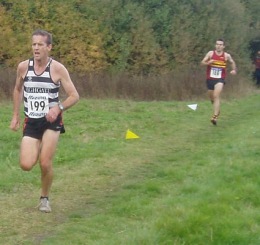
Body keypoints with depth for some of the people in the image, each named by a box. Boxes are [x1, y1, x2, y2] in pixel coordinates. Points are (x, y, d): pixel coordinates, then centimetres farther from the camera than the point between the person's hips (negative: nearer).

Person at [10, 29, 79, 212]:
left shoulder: (58, 69, -11)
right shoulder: (23, 67, -2)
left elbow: (74, 96, -9)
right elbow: (18, 89, 17)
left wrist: (58, 108, -26)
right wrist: (16, 115, 15)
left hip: (51, 121, -2)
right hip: (31, 122, 3)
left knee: (45, 164, -10)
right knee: (26, 165, -11)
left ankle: (45, 198, 16)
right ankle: (39, 150, 26)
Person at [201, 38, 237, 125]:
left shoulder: (226, 55, -1)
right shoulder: (210, 53, -2)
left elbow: (232, 62, 18)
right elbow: (202, 63, -2)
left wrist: (234, 70, 1)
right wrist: (208, 62, -23)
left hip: (220, 79, -3)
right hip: (210, 78, 3)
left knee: (216, 96, -21)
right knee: (211, 97, 17)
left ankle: (215, 116, -25)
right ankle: (217, 110, 52)